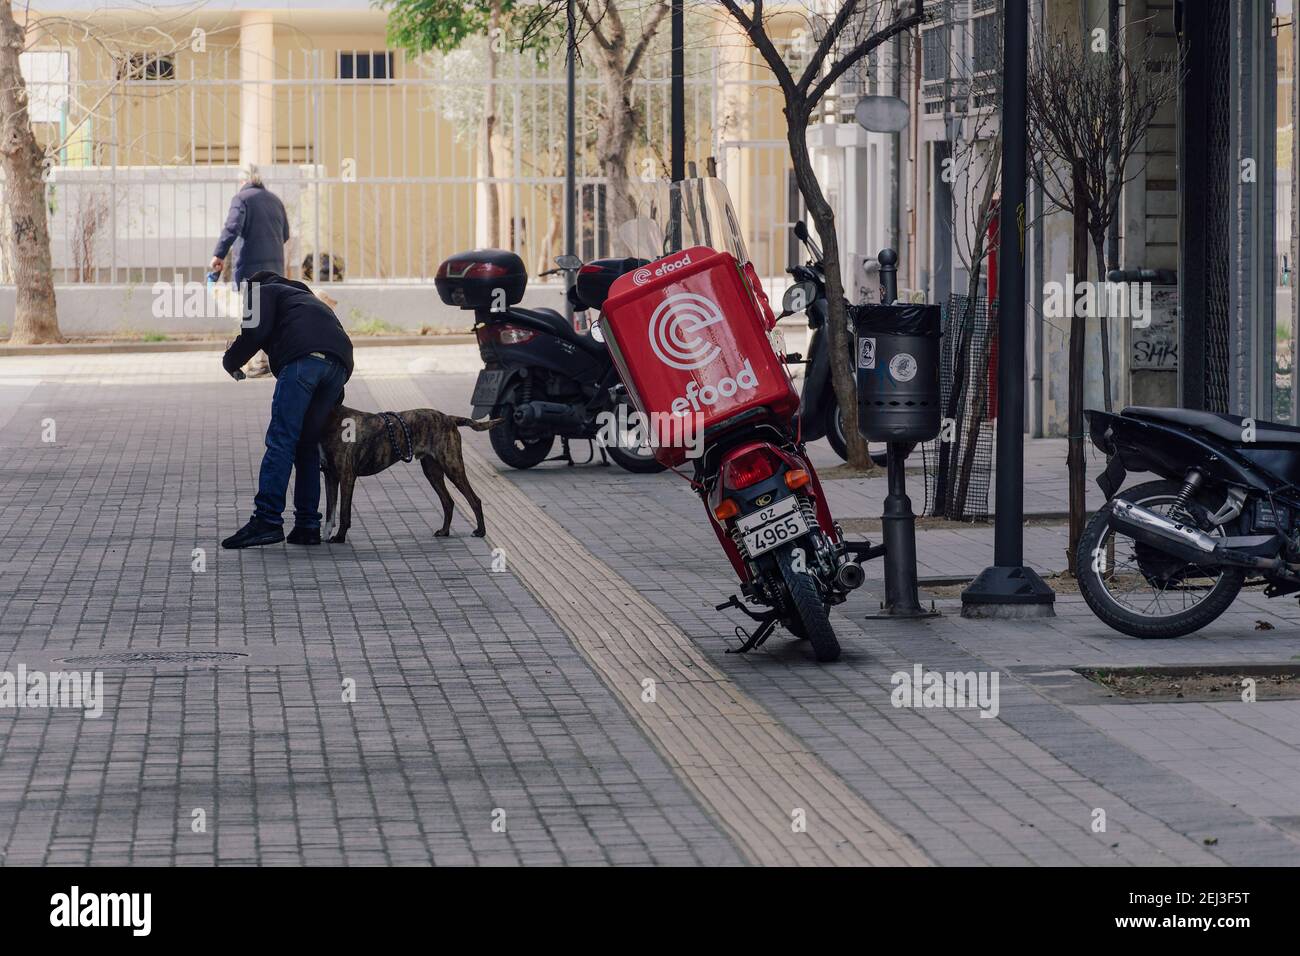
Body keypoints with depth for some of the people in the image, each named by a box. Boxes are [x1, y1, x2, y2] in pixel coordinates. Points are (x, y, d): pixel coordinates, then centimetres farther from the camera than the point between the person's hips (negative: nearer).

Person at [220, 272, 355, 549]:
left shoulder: (263, 291, 23)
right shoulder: (305, 297, 43)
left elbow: (257, 330, 1)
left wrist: (231, 361, 17)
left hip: (303, 357, -7)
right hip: (339, 363, 7)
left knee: (281, 441, -9)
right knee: (307, 444, 13)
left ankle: (267, 520, -17)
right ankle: (307, 525, 8)